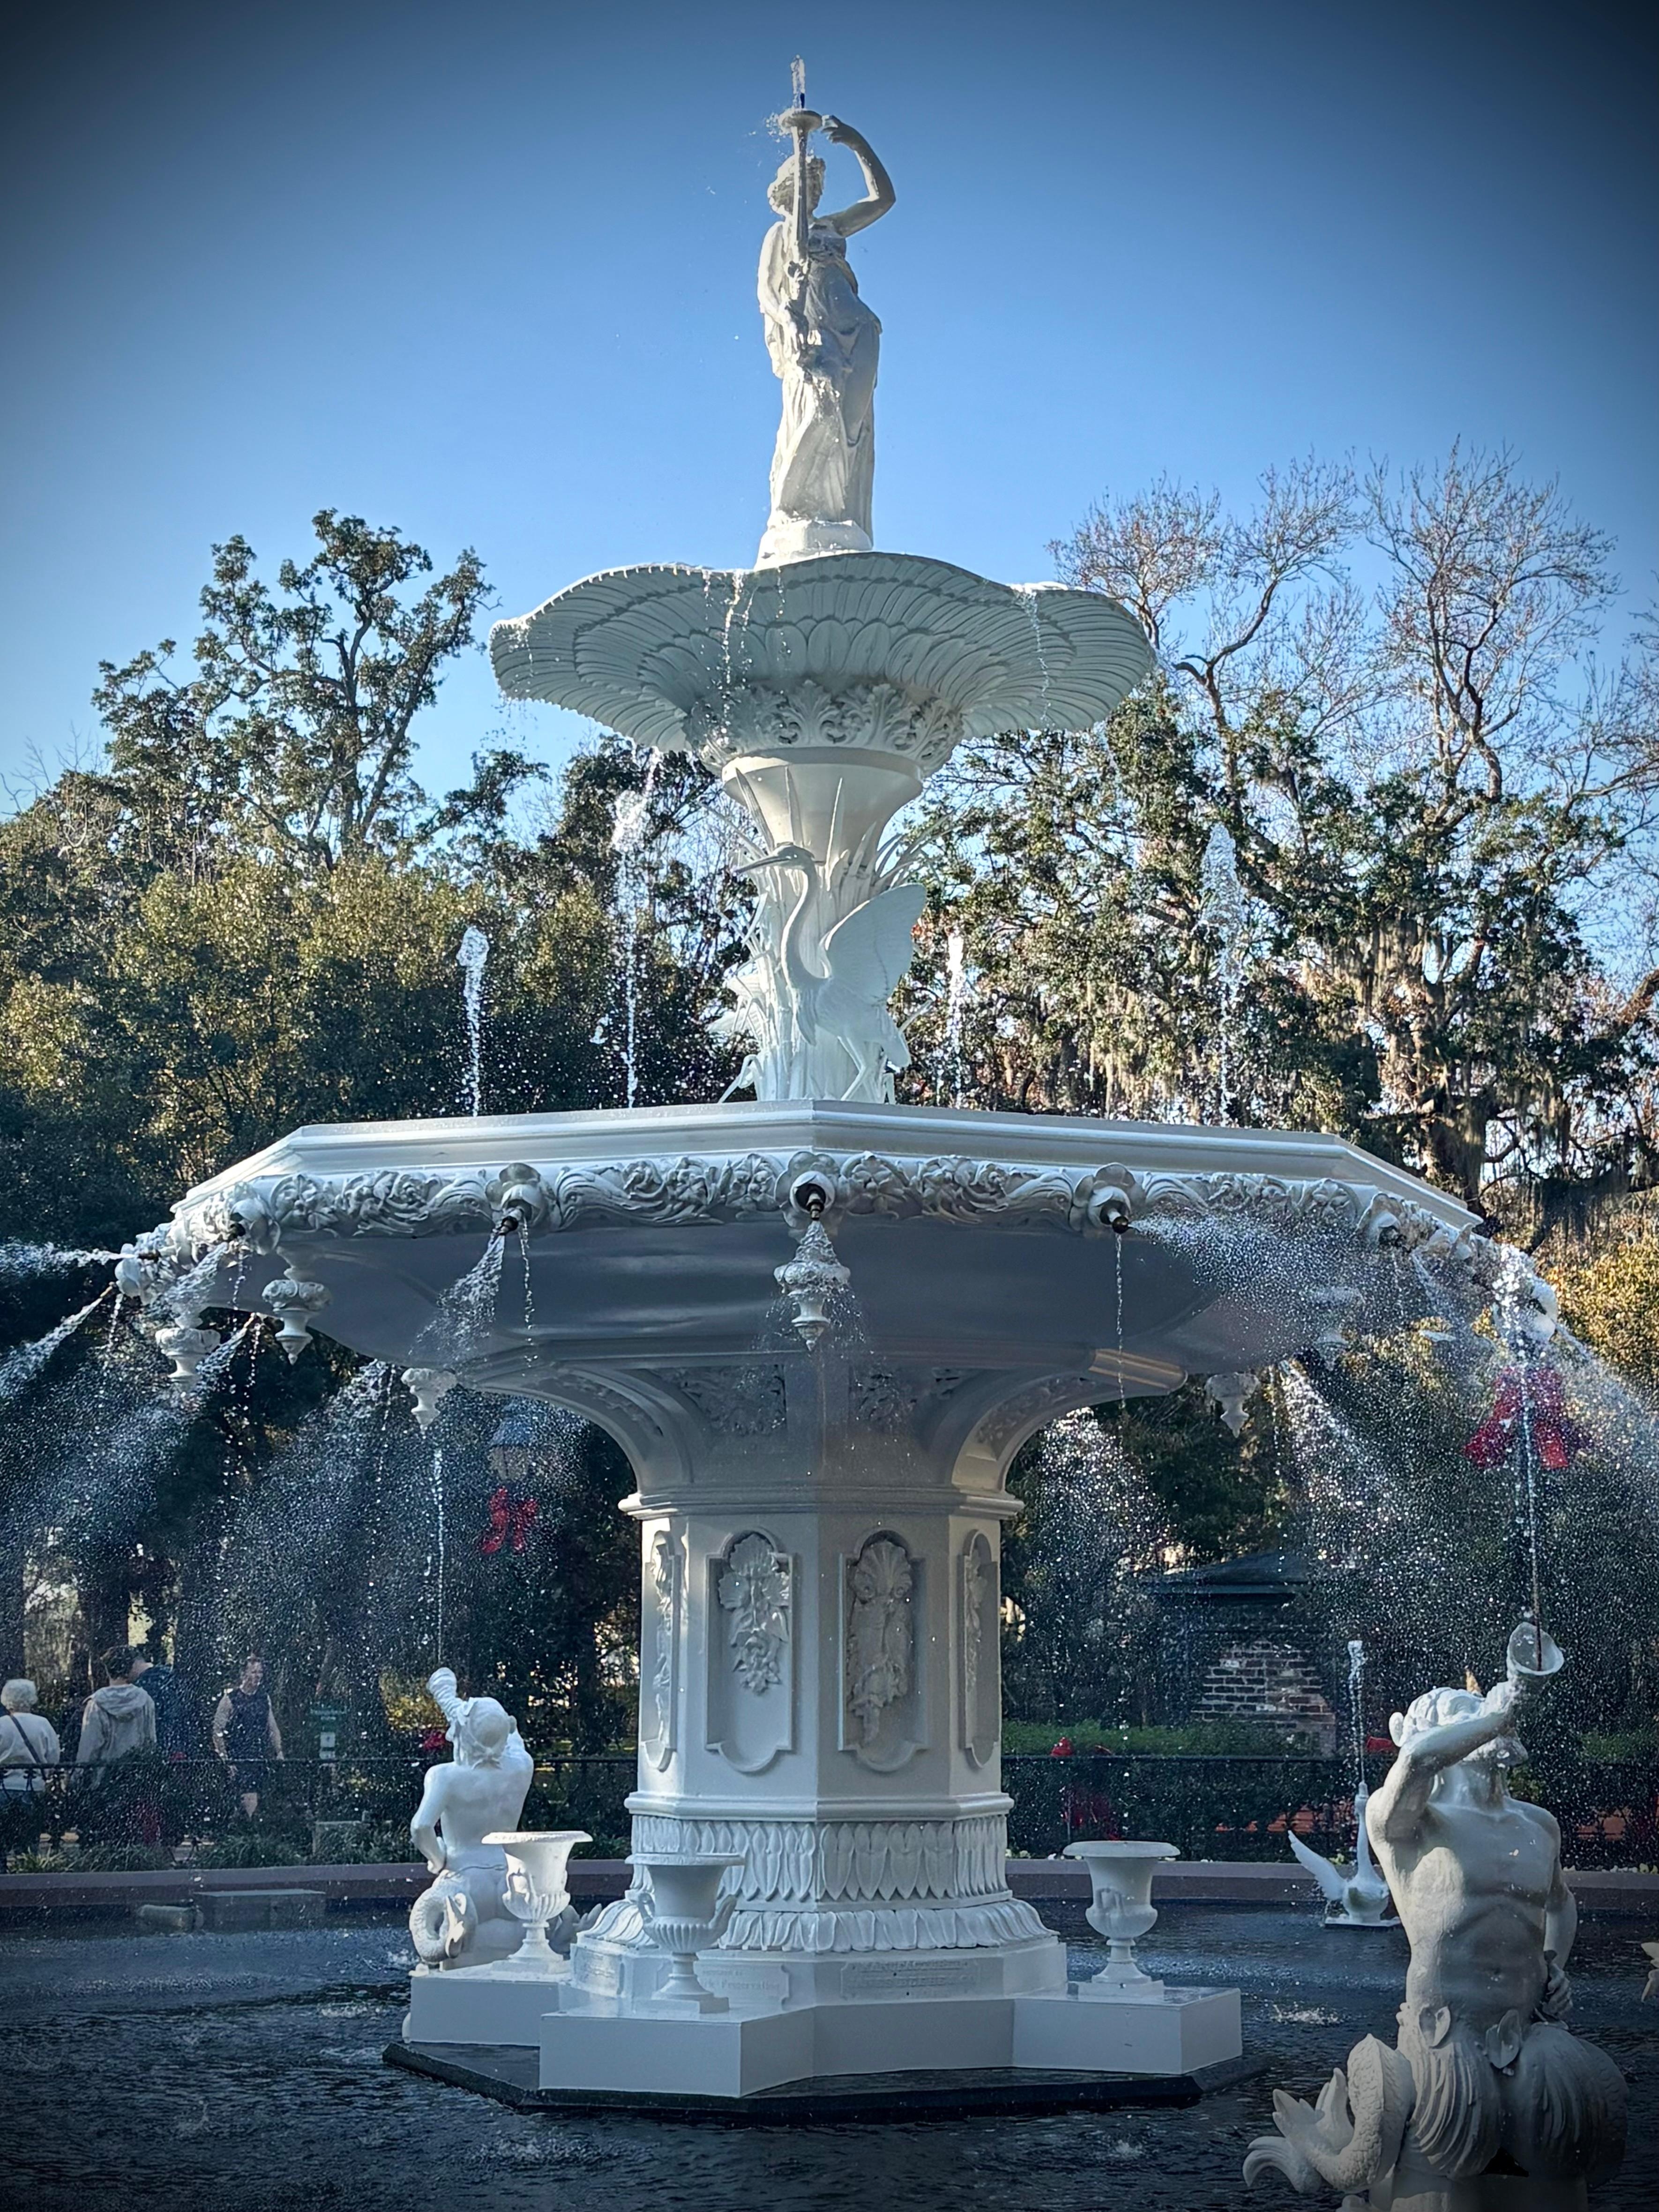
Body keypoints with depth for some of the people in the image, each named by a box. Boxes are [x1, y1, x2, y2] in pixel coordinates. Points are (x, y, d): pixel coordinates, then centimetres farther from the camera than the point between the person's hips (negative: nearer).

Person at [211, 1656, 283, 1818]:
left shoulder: (264, 1698, 11)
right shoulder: (230, 1698, -5)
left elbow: (272, 1727, 20)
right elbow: (218, 1732, -4)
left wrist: (279, 1751, 10)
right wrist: (226, 1761, -8)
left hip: (261, 1759, 5)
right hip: (238, 1760, -5)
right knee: (251, 1799, -15)